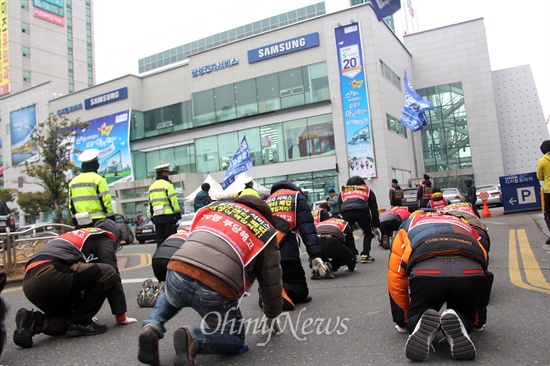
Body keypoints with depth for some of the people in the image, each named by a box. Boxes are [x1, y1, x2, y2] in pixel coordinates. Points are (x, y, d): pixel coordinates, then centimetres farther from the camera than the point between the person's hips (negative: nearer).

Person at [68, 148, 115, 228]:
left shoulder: (72, 181, 14)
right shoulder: (98, 179, -6)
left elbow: (71, 205, 15)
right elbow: (106, 201, -9)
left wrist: (75, 222, 21)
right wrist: (111, 221, -2)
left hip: (81, 223, 6)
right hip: (98, 221, -6)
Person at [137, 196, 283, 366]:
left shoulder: (216, 207, 23)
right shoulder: (266, 233, 14)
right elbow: (271, 282, 20)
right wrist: (272, 316, 38)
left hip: (177, 274, 4)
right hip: (216, 291, -4)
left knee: (170, 297, 42)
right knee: (236, 339, 24)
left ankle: (152, 328, 13)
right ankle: (194, 338, -5)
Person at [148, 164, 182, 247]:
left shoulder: (151, 186, 17)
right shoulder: (167, 184, -6)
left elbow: (150, 203, 17)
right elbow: (173, 200, -11)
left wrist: (152, 216, 20)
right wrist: (178, 213, -6)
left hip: (156, 217, 7)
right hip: (168, 216, -7)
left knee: (160, 240, 9)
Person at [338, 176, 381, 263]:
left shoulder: (343, 191, 36)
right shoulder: (367, 190, 33)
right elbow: (374, 209, 29)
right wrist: (376, 226, 31)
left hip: (346, 212, 1)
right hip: (361, 211, -1)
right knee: (368, 232, 24)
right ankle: (365, 255, 14)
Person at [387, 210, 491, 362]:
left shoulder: (408, 226, 36)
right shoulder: (465, 225, 42)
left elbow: (396, 278, 29)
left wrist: (403, 321, 40)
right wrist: (478, 320, 56)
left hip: (425, 270, -2)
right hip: (472, 271, 2)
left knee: (415, 320, 24)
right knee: (465, 320, 29)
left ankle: (423, 324, -9)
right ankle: (458, 325, -4)